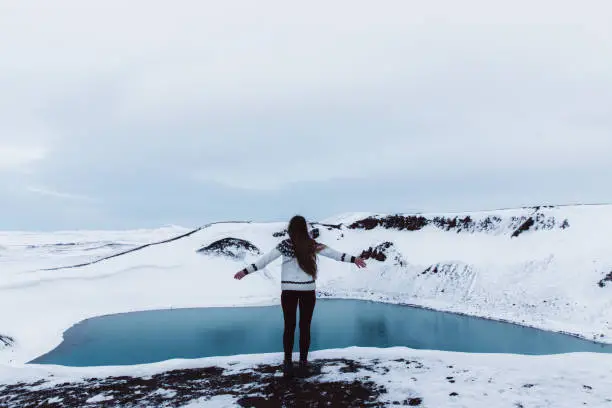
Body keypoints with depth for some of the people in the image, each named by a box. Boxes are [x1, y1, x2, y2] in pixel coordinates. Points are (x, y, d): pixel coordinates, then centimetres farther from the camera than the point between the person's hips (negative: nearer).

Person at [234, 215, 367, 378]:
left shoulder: (285, 245, -5)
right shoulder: (312, 245, -3)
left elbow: (266, 259, -5)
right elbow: (333, 253, 1)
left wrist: (246, 271, 0)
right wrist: (353, 259, 8)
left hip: (289, 290, 0)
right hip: (308, 290, 0)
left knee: (289, 327, 9)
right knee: (305, 327, 8)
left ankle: (288, 364, 13)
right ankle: (303, 363, 12)